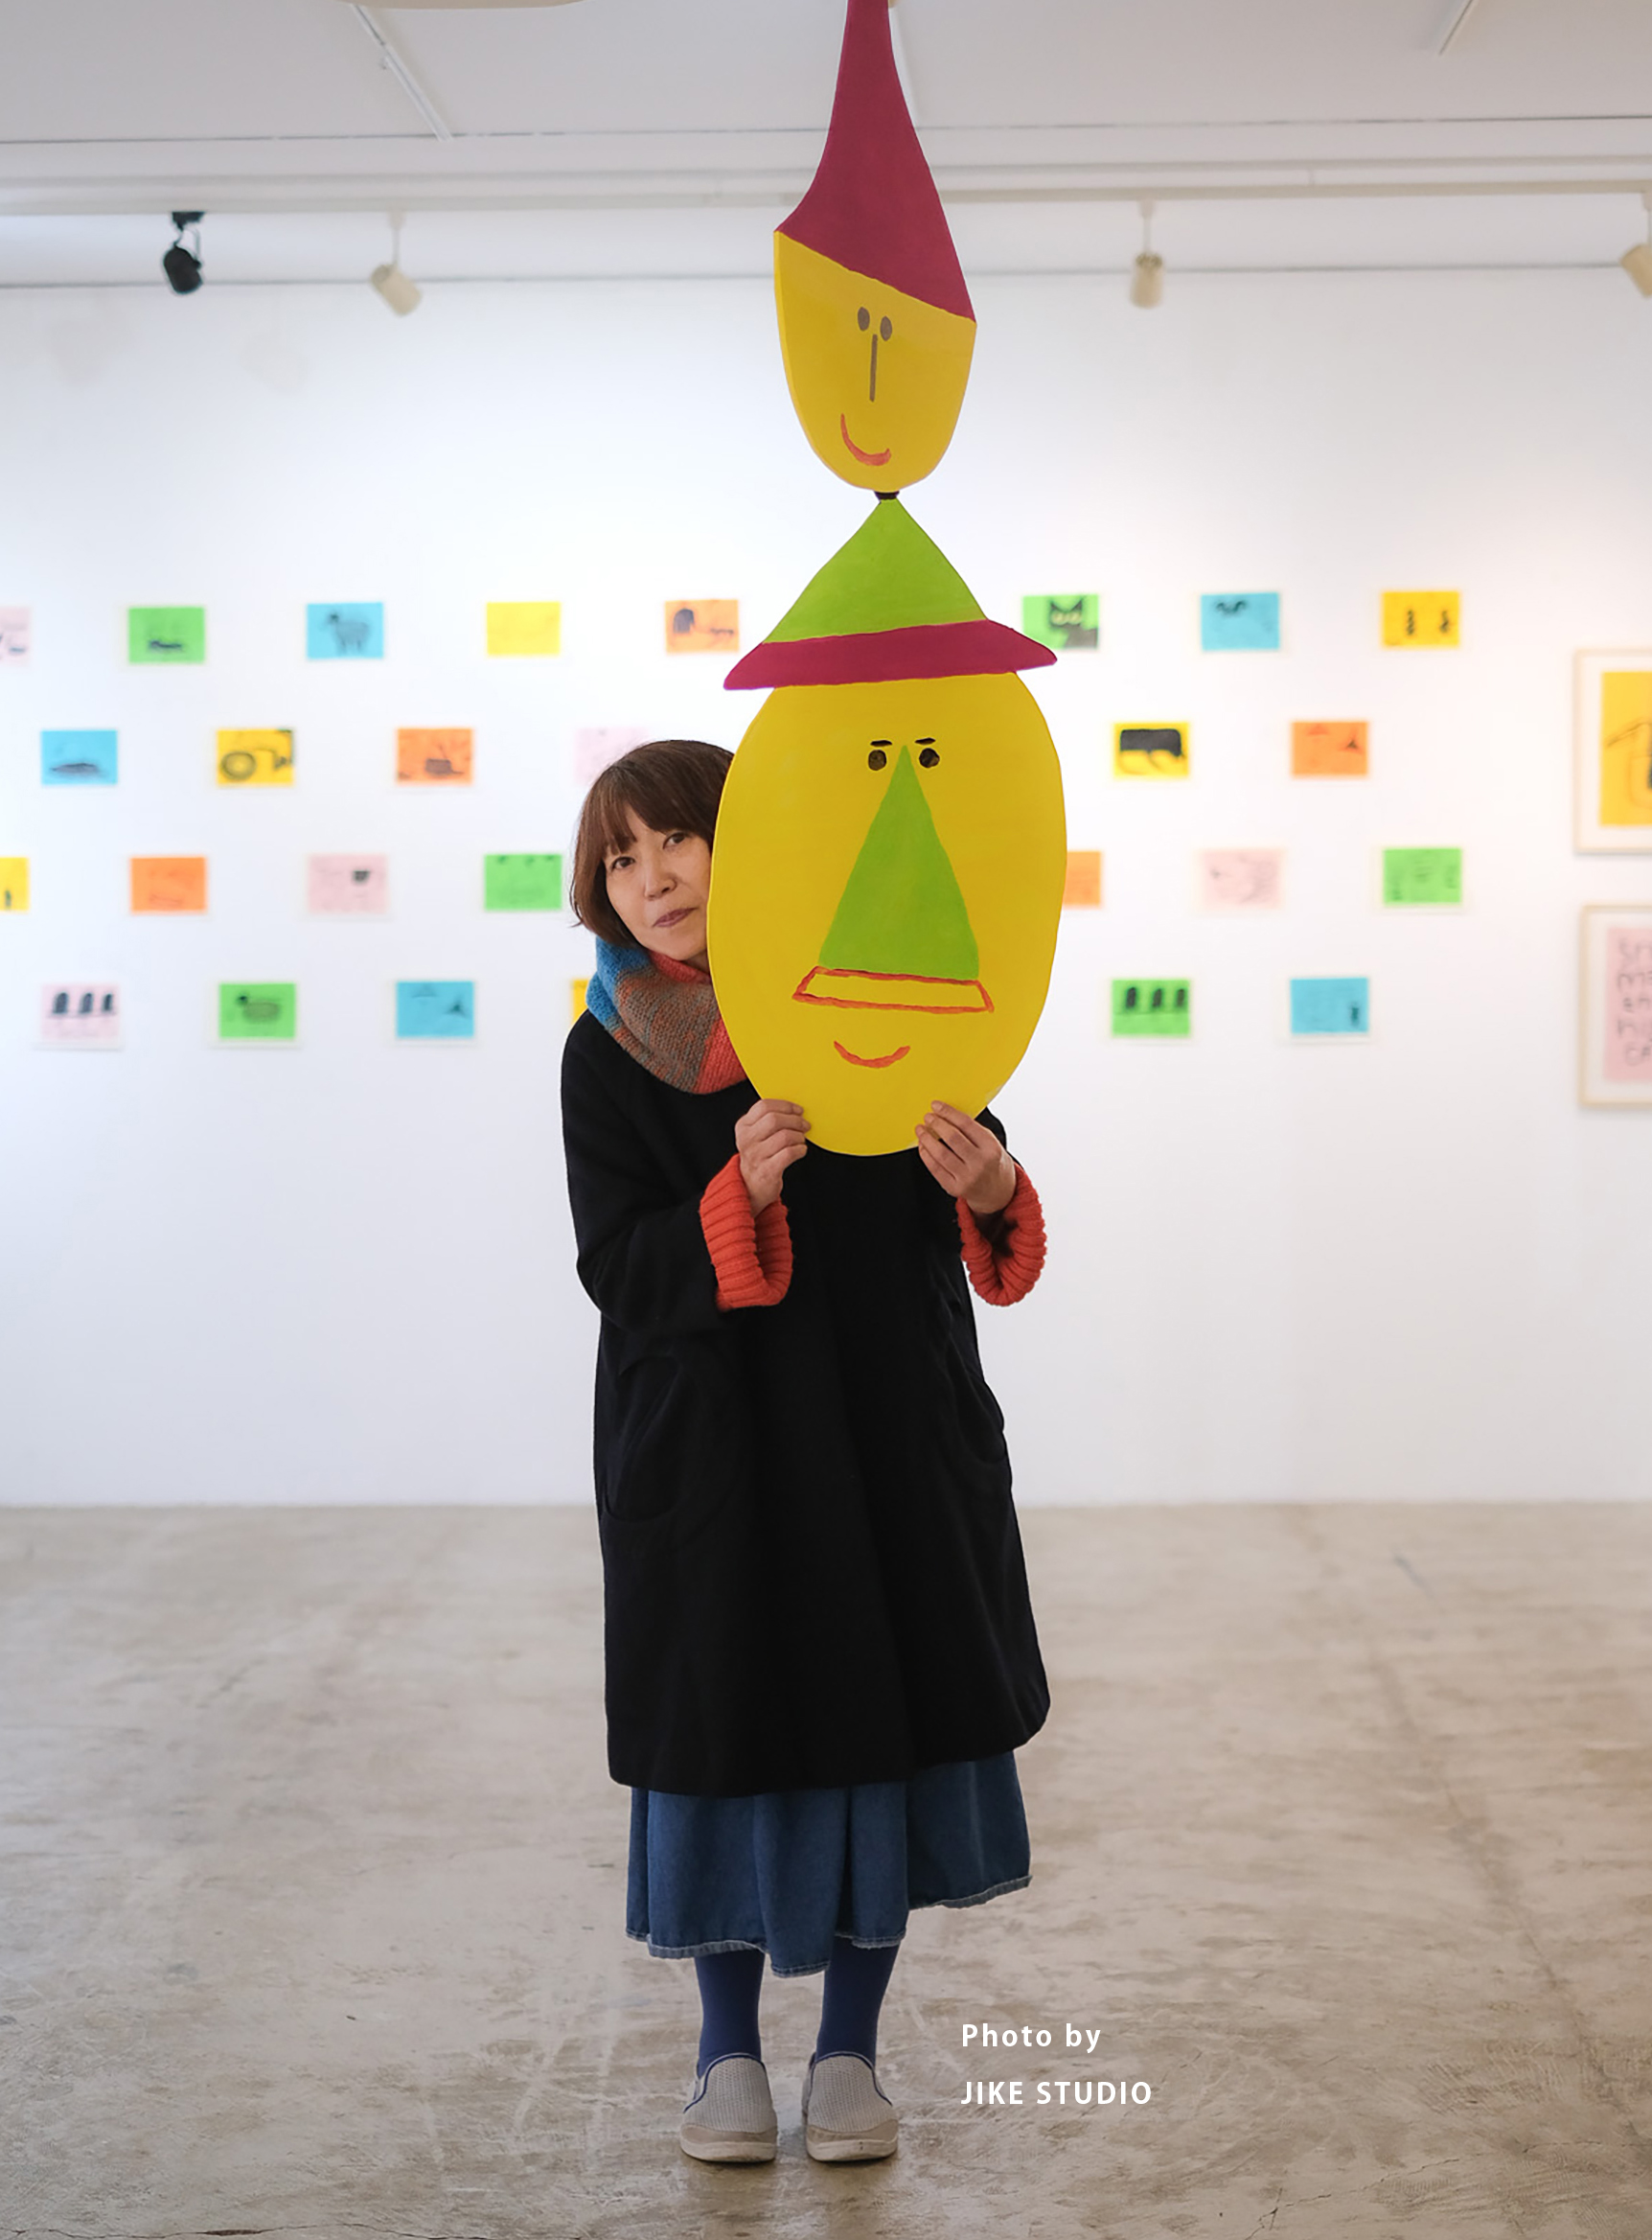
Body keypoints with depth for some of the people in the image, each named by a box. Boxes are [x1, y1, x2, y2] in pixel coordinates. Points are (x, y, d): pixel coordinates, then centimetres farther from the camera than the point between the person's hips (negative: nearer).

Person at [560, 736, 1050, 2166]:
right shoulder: (608, 1058, -3)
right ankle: (729, 2050, 21)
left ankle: (851, 2048, 21)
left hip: (890, 1431, 1)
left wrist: (989, 1190, -26)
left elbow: (973, 1226, -2)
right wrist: (741, 1192, -28)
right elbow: (620, 1271, -11)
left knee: (882, 1714, 6)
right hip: (705, 1444, -1)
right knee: (724, 1723, 3)